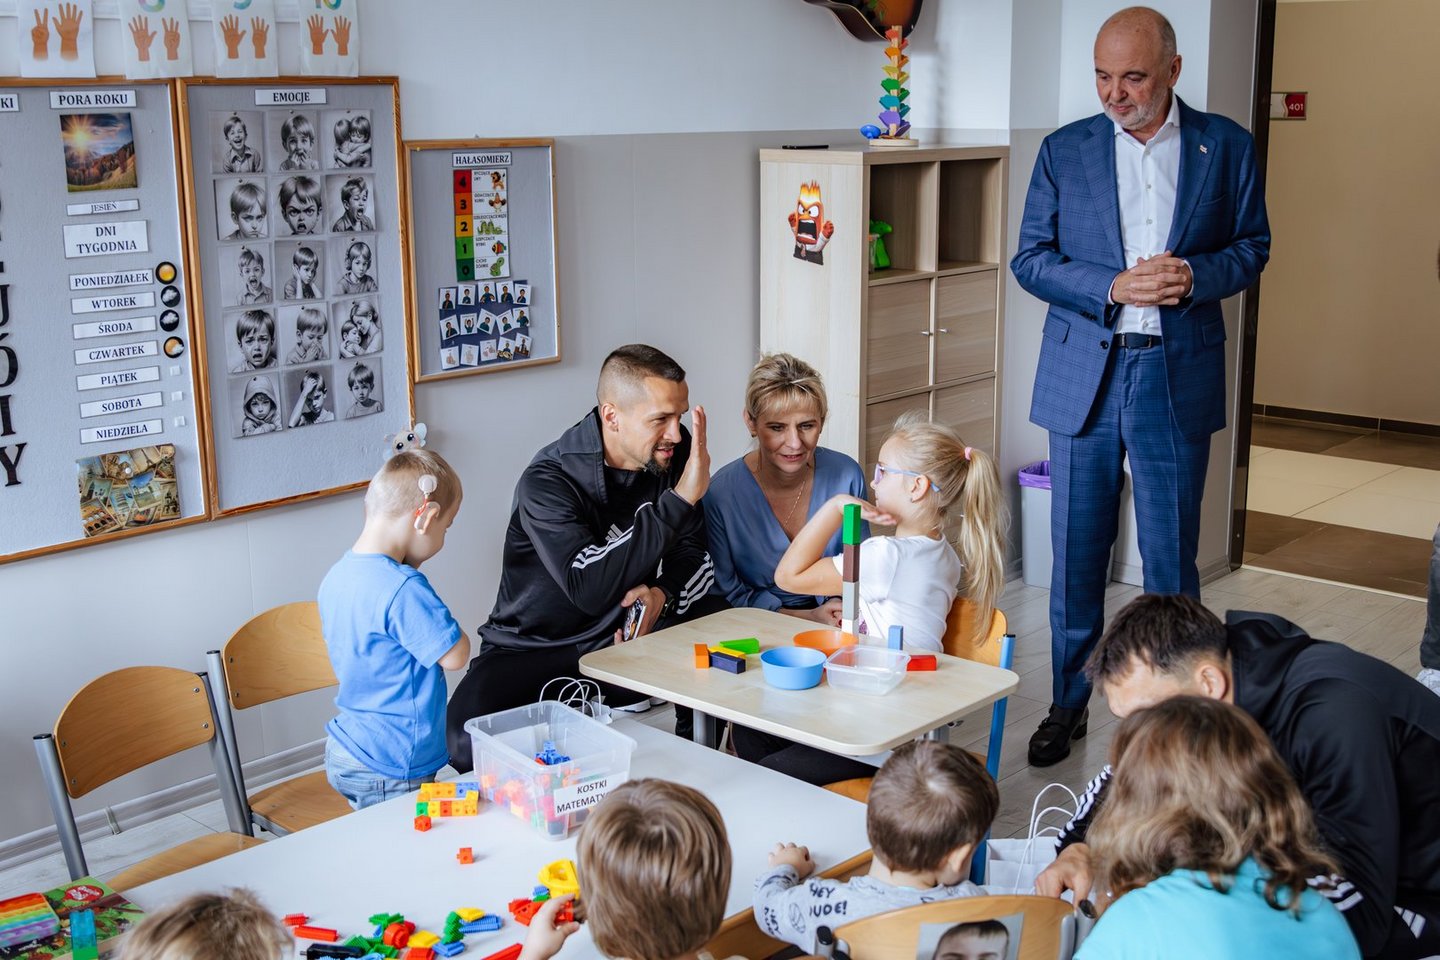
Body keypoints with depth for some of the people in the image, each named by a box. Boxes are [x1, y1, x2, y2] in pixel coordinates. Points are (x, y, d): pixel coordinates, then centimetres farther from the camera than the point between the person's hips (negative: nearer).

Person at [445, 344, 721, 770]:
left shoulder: (671, 452, -5)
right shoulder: (548, 480, -22)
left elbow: (693, 554, 2)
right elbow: (589, 588, -35)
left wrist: (662, 593, -23)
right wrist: (679, 500, -36)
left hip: (628, 637, 5)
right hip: (535, 649, -5)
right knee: (469, 736, -33)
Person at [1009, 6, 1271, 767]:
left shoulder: (1226, 147, 4)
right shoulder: (1064, 150, 5)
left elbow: (1252, 246, 8)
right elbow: (1030, 259, 2)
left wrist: (1196, 274, -13)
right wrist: (1113, 289, -13)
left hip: (1179, 376, 0)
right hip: (1083, 374, 1)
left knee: (1171, 560, 6)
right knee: (1075, 556, 7)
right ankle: (1067, 705, 22)